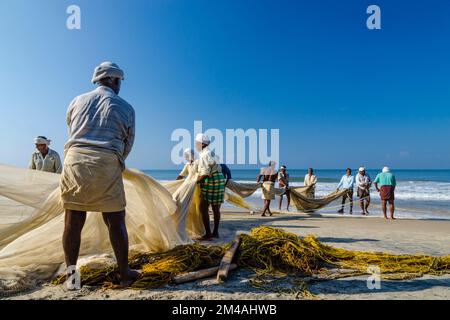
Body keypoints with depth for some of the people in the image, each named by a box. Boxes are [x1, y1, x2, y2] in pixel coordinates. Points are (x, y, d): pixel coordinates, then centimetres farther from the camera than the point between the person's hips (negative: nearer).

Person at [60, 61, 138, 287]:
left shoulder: (78, 101, 14)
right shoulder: (125, 107, 7)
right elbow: (128, 144, 12)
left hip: (74, 160, 3)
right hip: (106, 165, -3)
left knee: (73, 222, 8)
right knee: (116, 221, 5)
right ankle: (124, 274, 15)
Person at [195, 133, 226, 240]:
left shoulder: (205, 154, -13)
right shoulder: (210, 152, 17)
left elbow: (206, 174, -17)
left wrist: (196, 181, -5)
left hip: (211, 183, -10)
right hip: (218, 181, 10)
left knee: (203, 208, -5)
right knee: (215, 208, 13)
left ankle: (208, 234, -5)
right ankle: (215, 232, 21)